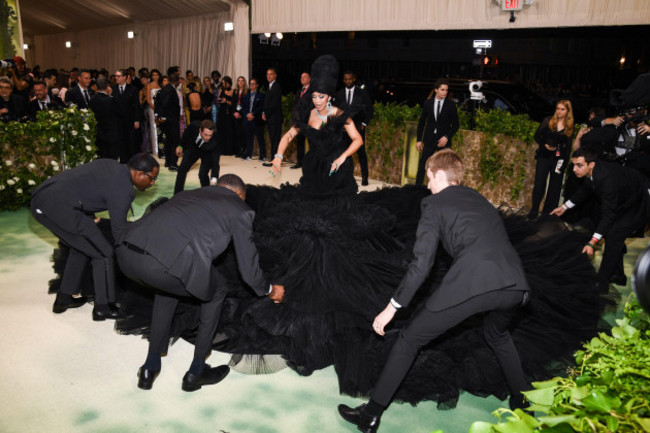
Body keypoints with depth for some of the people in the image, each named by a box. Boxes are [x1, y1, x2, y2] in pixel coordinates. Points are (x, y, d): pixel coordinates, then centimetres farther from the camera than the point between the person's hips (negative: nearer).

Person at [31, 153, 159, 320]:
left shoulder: (111, 166, 14)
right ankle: (103, 307, 10)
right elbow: (119, 231, -5)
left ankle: (63, 298, 34)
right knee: (104, 253, -1)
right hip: (58, 206, -10)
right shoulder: (122, 189, -12)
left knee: (81, 247, 25)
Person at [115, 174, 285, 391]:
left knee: (168, 287, 37)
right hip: (165, 264, -7)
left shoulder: (187, 194, 34)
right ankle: (196, 372, 32)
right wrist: (270, 290, 42)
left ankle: (150, 367, 40)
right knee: (217, 289, 23)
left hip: (126, 253, 7)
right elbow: (248, 269, 21)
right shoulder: (239, 210, 17)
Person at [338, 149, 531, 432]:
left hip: (471, 282, -6)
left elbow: (421, 263, 1)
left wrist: (392, 307, 6)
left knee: (410, 339, 10)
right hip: (515, 283, 7)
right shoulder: (479, 199, 29)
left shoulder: (434, 203, 10)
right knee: (497, 335, 39)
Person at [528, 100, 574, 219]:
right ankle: (534, 210, 7)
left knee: (555, 187, 4)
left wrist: (564, 163, -4)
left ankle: (547, 212, 13)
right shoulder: (548, 121, 1)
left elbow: (568, 147, 5)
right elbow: (537, 136, 4)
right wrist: (545, 145, -14)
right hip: (544, 157, -1)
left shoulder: (570, 127, 4)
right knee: (539, 184, -4)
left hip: (559, 160, 1)